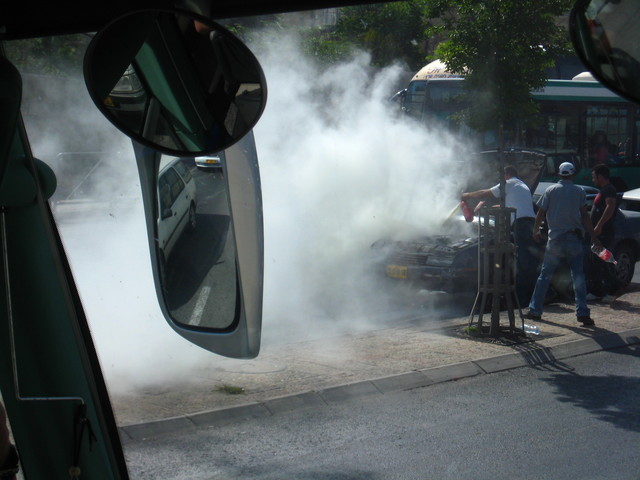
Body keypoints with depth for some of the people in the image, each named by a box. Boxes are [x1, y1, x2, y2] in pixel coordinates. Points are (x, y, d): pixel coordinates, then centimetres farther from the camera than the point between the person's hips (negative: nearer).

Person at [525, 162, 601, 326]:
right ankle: (583, 313, -7)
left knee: (545, 275, 10)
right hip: (575, 239, -1)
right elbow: (585, 216, -3)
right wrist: (594, 237, 1)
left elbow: (541, 214, 3)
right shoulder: (579, 191, 1)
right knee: (578, 276, 1)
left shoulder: (551, 190, 3)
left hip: (555, 239, 1)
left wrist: (536, 232, 19)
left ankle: (534, 310, 12)